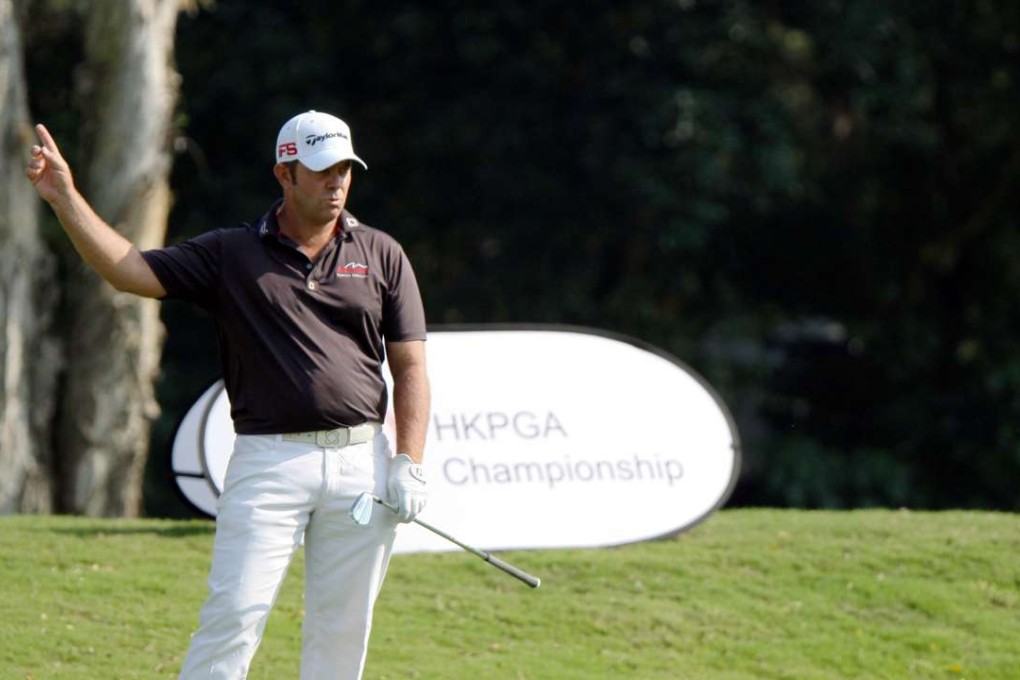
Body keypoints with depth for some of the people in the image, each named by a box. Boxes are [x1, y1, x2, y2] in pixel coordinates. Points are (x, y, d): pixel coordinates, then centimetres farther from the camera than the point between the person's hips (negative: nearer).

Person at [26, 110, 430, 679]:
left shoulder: (381, 255, 10)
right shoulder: (232, 254, 7)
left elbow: (411, 367, 8)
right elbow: (130, 269, 0)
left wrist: (410, 463, -2)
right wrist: (66, 198, -10)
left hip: (361, 461, 2)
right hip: (270, 460, -1)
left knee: (343, 631, 4)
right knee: (235, 614, -12)